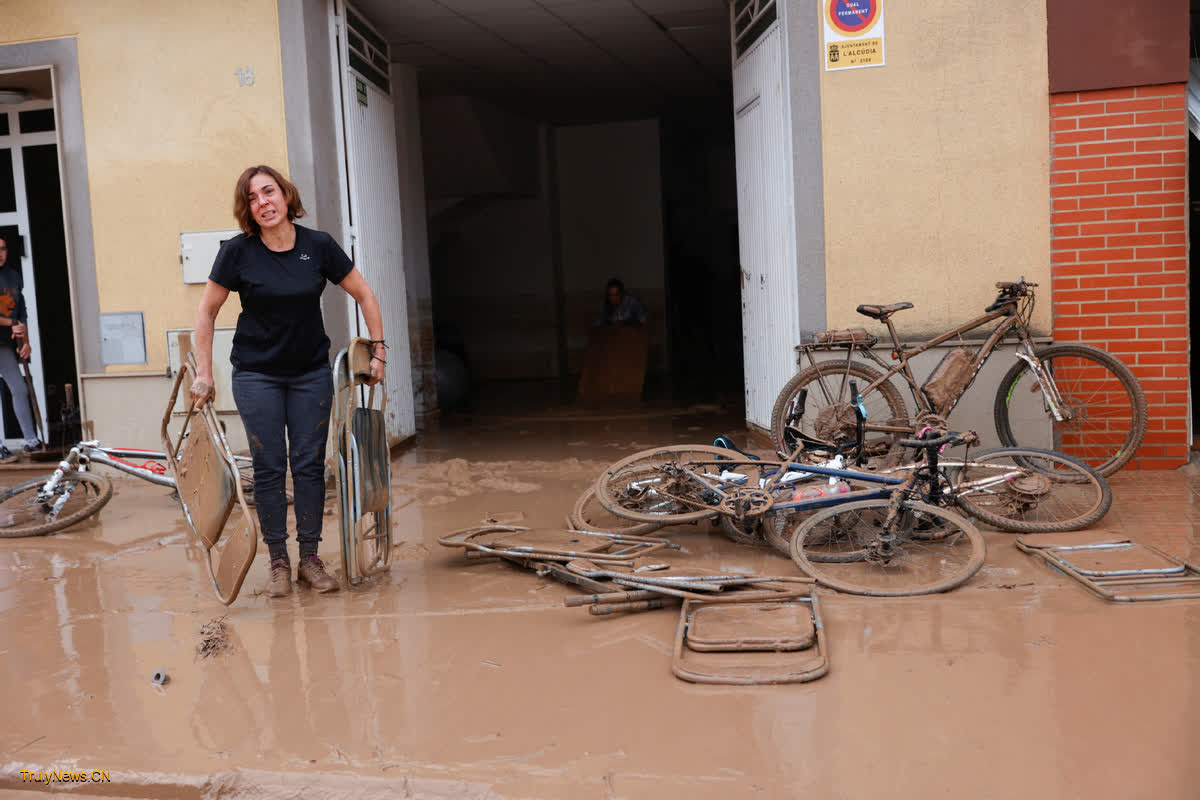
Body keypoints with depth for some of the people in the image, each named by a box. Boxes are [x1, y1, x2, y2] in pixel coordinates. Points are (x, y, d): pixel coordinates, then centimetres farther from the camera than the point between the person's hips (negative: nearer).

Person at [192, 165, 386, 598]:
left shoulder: (319, 245, -5)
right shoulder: (238, 252, -8)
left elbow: (365, 295, 4)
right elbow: (206, 312, 0)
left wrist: (378, 350, 0)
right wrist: (204, 374, -4)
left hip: (311, 373, 2)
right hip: (256, 374, -1)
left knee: (310, 464, 3)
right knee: (269, 467, 1)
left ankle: (310, 559, 14)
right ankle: (278, 563, 13)